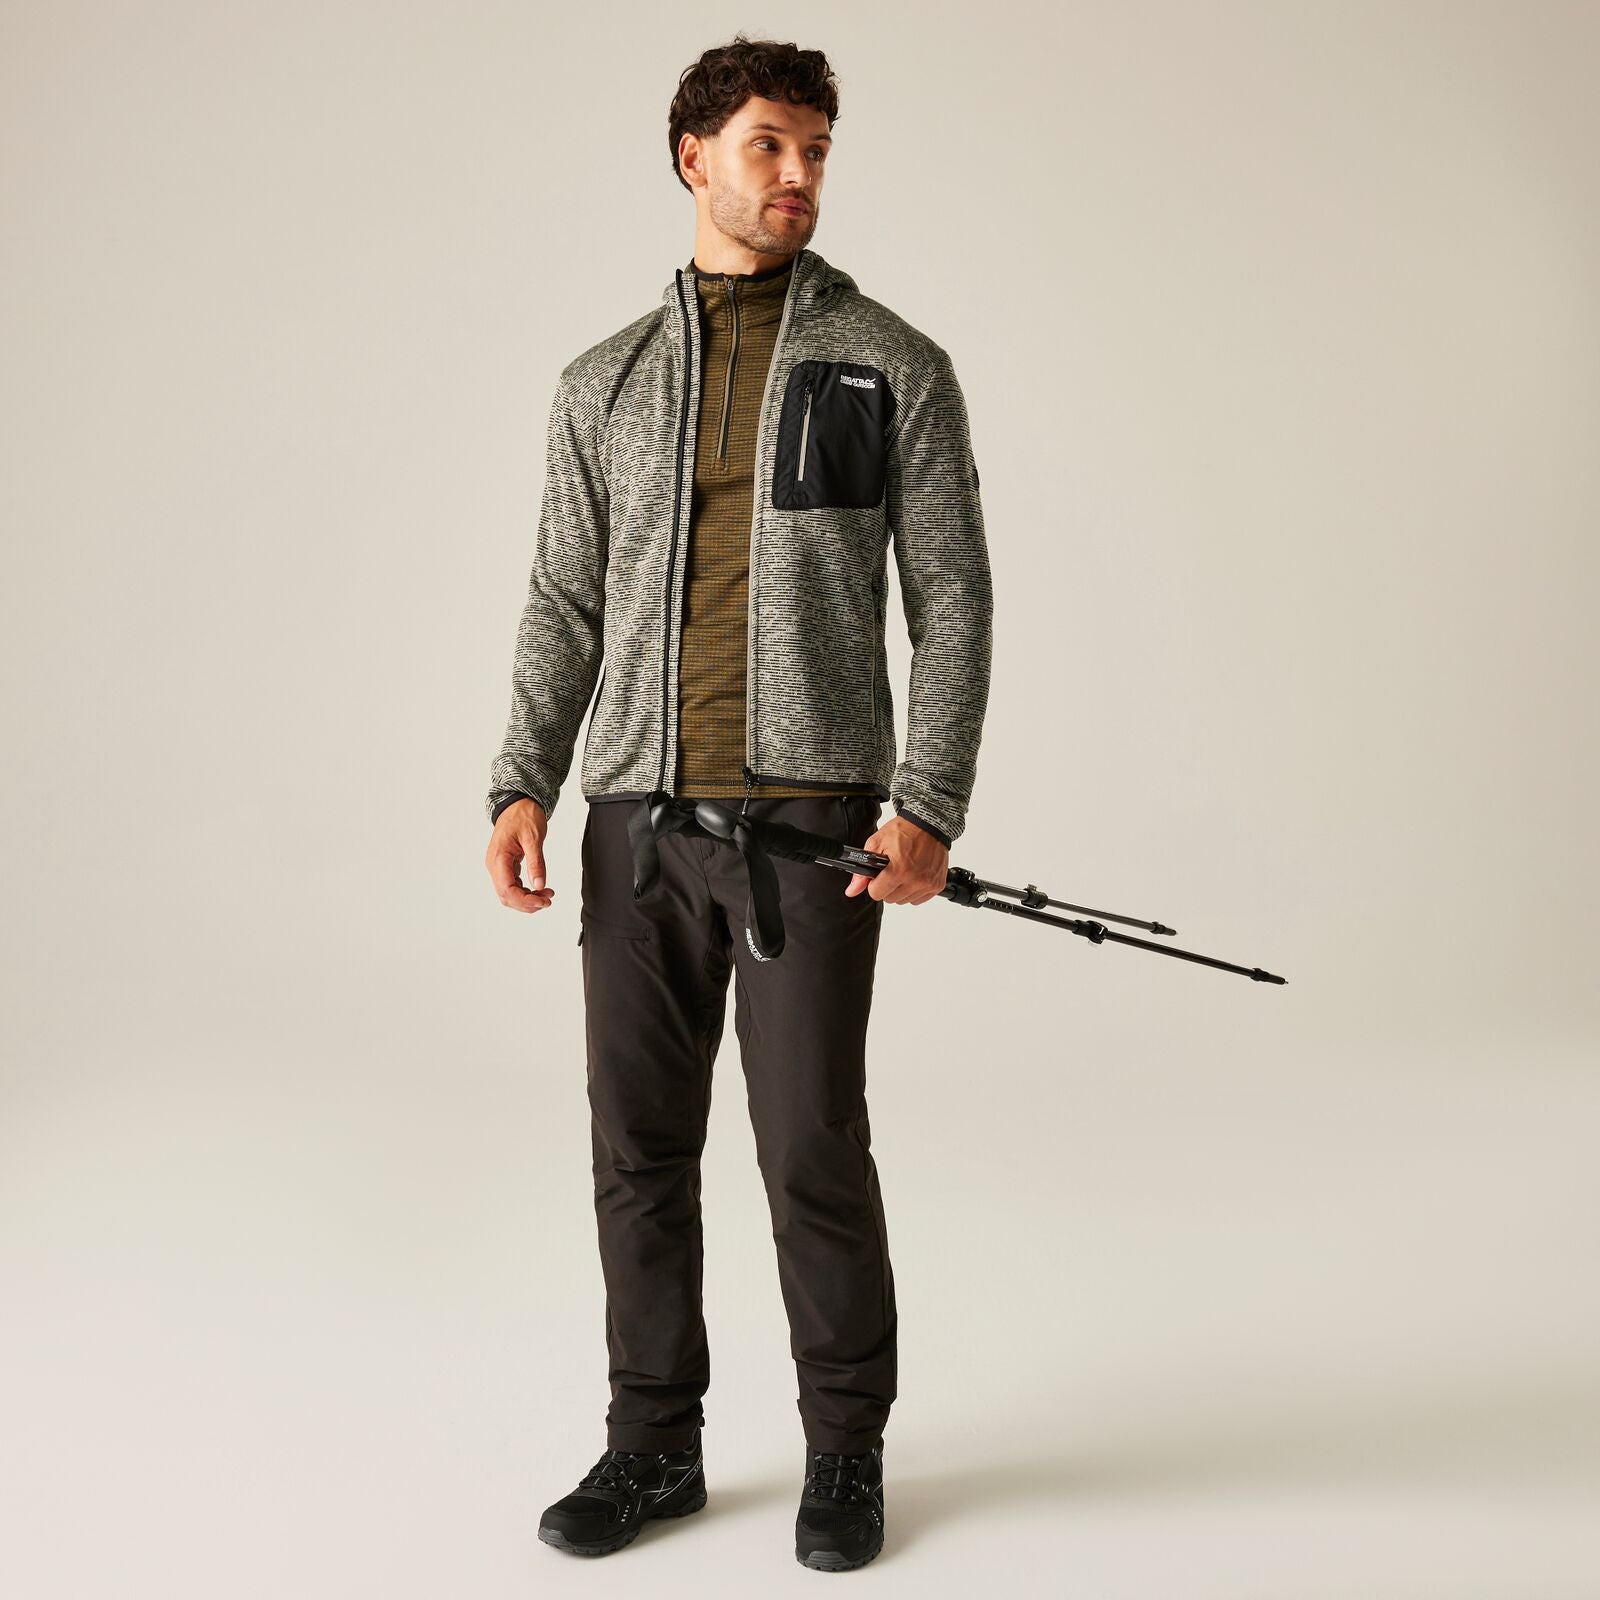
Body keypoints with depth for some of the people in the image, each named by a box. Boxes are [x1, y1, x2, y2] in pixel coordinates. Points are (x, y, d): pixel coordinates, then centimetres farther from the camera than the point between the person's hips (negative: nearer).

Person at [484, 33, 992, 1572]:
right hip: (636, 816, 4)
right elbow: (565, 605, 12)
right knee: (638, 1145, 8)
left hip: (809, 818, -3)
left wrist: (929, 805, -11)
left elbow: (950, 600, 0)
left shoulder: (893, 365, 3)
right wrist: (522, 784, -2)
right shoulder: (604, 385, 13)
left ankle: (845, 1448, 19)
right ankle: (654, 1443, 24)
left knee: (812, 1147, -1)